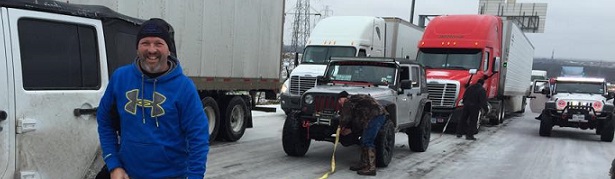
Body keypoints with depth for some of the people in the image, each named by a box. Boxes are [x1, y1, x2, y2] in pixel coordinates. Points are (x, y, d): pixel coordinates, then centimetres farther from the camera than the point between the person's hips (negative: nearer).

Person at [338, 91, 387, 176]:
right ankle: (364, 163, 23)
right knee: (364, 141, 16)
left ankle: (371, 168, -12)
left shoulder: (348, 101, 0)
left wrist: (342, 127, 16)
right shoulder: (356, 99, 28)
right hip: (378, 115, 10)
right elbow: (359, 121, 27)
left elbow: (345, 118, -4)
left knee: (367, 142, -10)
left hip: (374, 117, -10)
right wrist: (350, 130, 22)